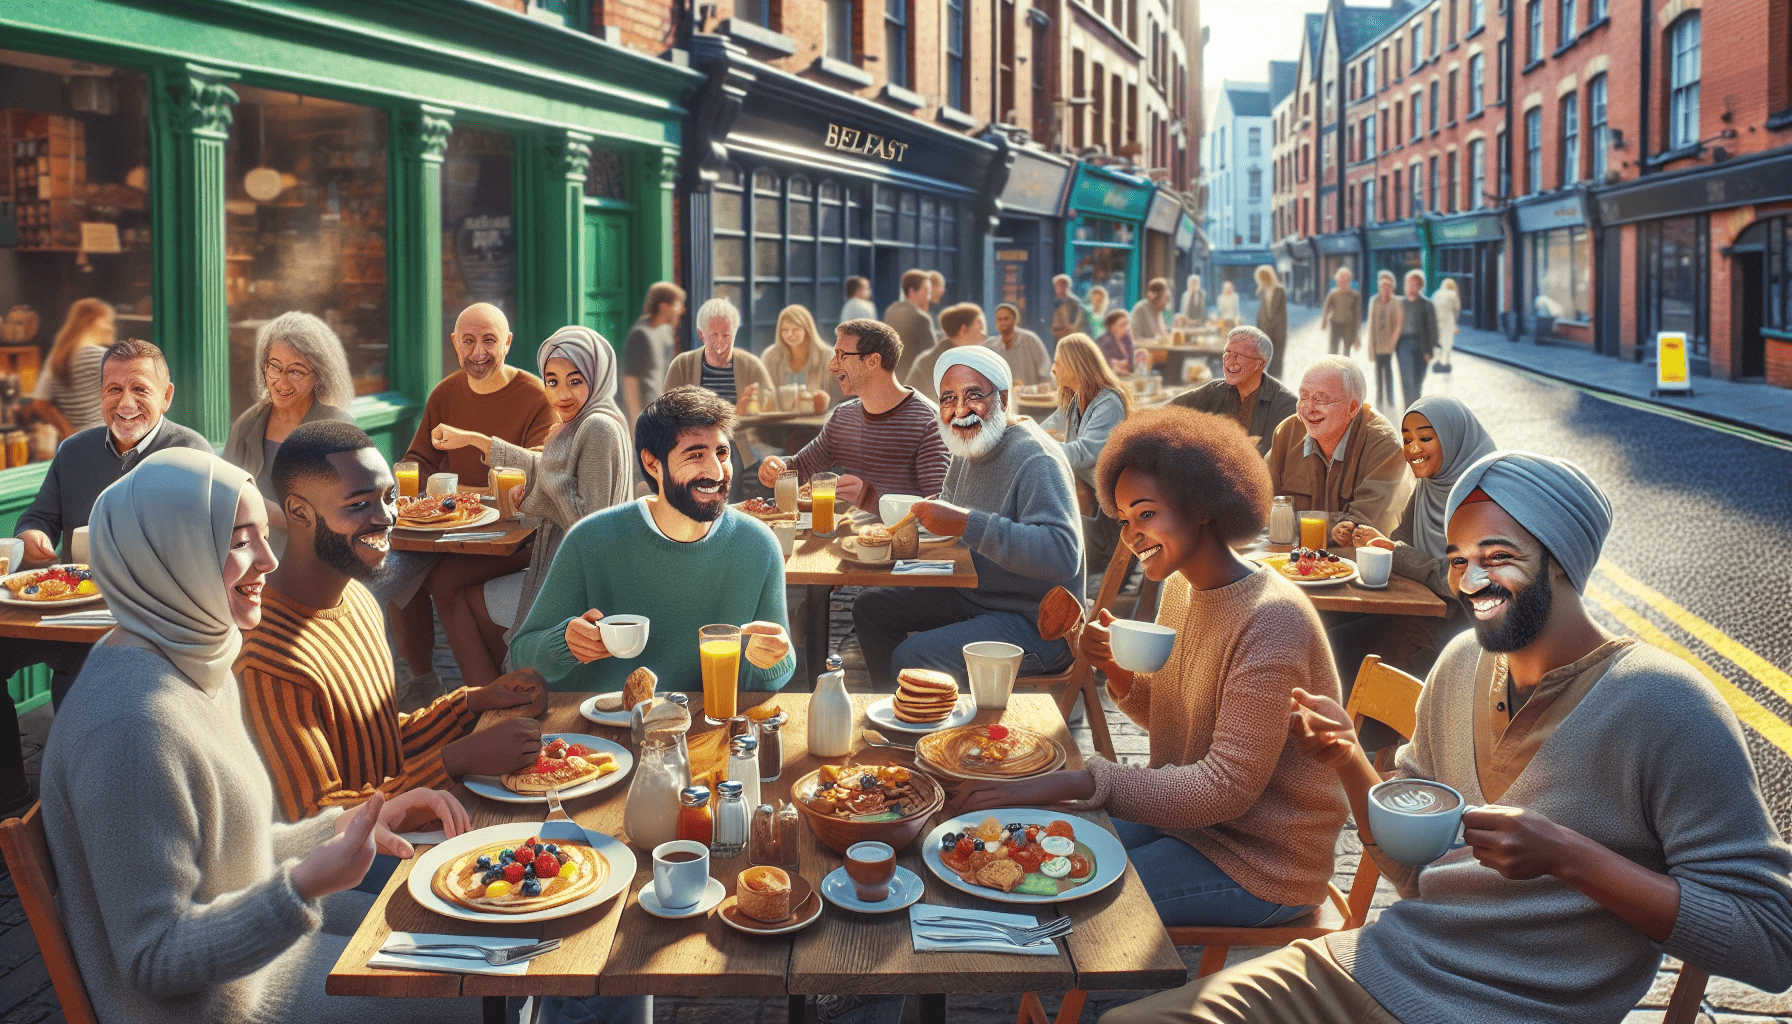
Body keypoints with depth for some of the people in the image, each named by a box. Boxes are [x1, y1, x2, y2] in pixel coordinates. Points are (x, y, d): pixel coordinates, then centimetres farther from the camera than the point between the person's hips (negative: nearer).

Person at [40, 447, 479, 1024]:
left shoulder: (198, 667, 3)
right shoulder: (134, 725, -30)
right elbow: (157, 962, -26)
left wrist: (350, 826, 0)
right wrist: (305, 886, -38)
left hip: (242, 942, 9)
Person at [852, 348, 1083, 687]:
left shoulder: (1036, 460, -23)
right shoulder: (966, 449, 7)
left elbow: (1064, 555, -35)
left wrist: (967, 524, -40)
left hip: (1035, 624, -10)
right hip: (973, 597, 10)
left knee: (910, 659, -25)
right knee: (870, 606, 13)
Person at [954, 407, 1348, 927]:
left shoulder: (1271, 621, -25)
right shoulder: (1181, 588, 3)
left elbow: (1227, 788, -27)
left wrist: (1075, 782, -33)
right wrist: (1119, 673, -8)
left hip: (1263, 863, -8)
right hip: (1187, 812, 8)